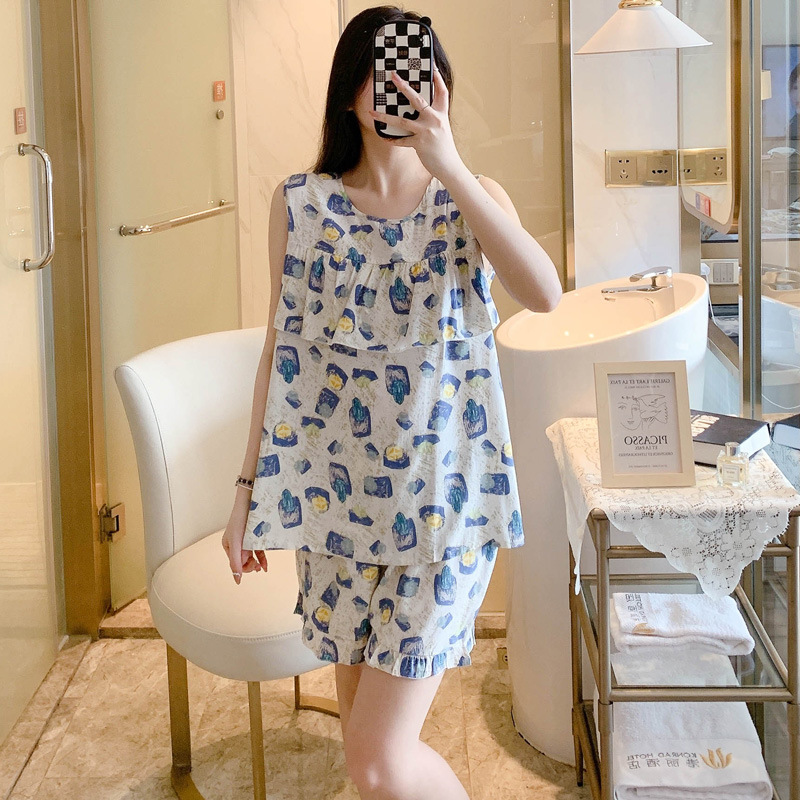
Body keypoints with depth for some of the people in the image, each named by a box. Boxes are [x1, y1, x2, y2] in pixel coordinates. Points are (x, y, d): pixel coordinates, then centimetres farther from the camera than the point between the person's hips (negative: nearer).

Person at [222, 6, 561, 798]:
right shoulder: (300, 202, 3)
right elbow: (279, 348, 7)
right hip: (335, 491, 3)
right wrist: (249, 488, 6)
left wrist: (447, 167, -24)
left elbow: (544, 293, -21)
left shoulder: (473, 196, 0)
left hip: (443, 495, -2)